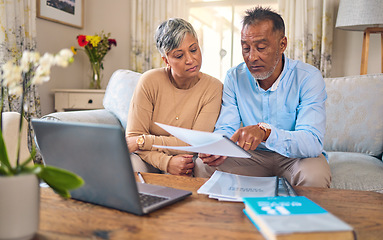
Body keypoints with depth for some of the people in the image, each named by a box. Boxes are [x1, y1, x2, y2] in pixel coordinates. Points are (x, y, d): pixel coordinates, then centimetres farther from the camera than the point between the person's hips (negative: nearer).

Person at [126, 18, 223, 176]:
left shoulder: (213, 88, -9)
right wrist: (166, 162, -27)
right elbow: (133, 136, -10)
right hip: (151, 162, 0)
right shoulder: (150, 81, -9)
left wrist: (144, 141, -19)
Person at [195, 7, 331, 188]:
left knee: (315, 175, -34)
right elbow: (225, 129, -8)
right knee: (203, 166, -19)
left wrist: (265, 132, -46)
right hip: (253, 155, 2)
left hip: (296, 156, -2)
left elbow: (313, 142, -27)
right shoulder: (234, 77, -5)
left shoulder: (308, 78, -17)